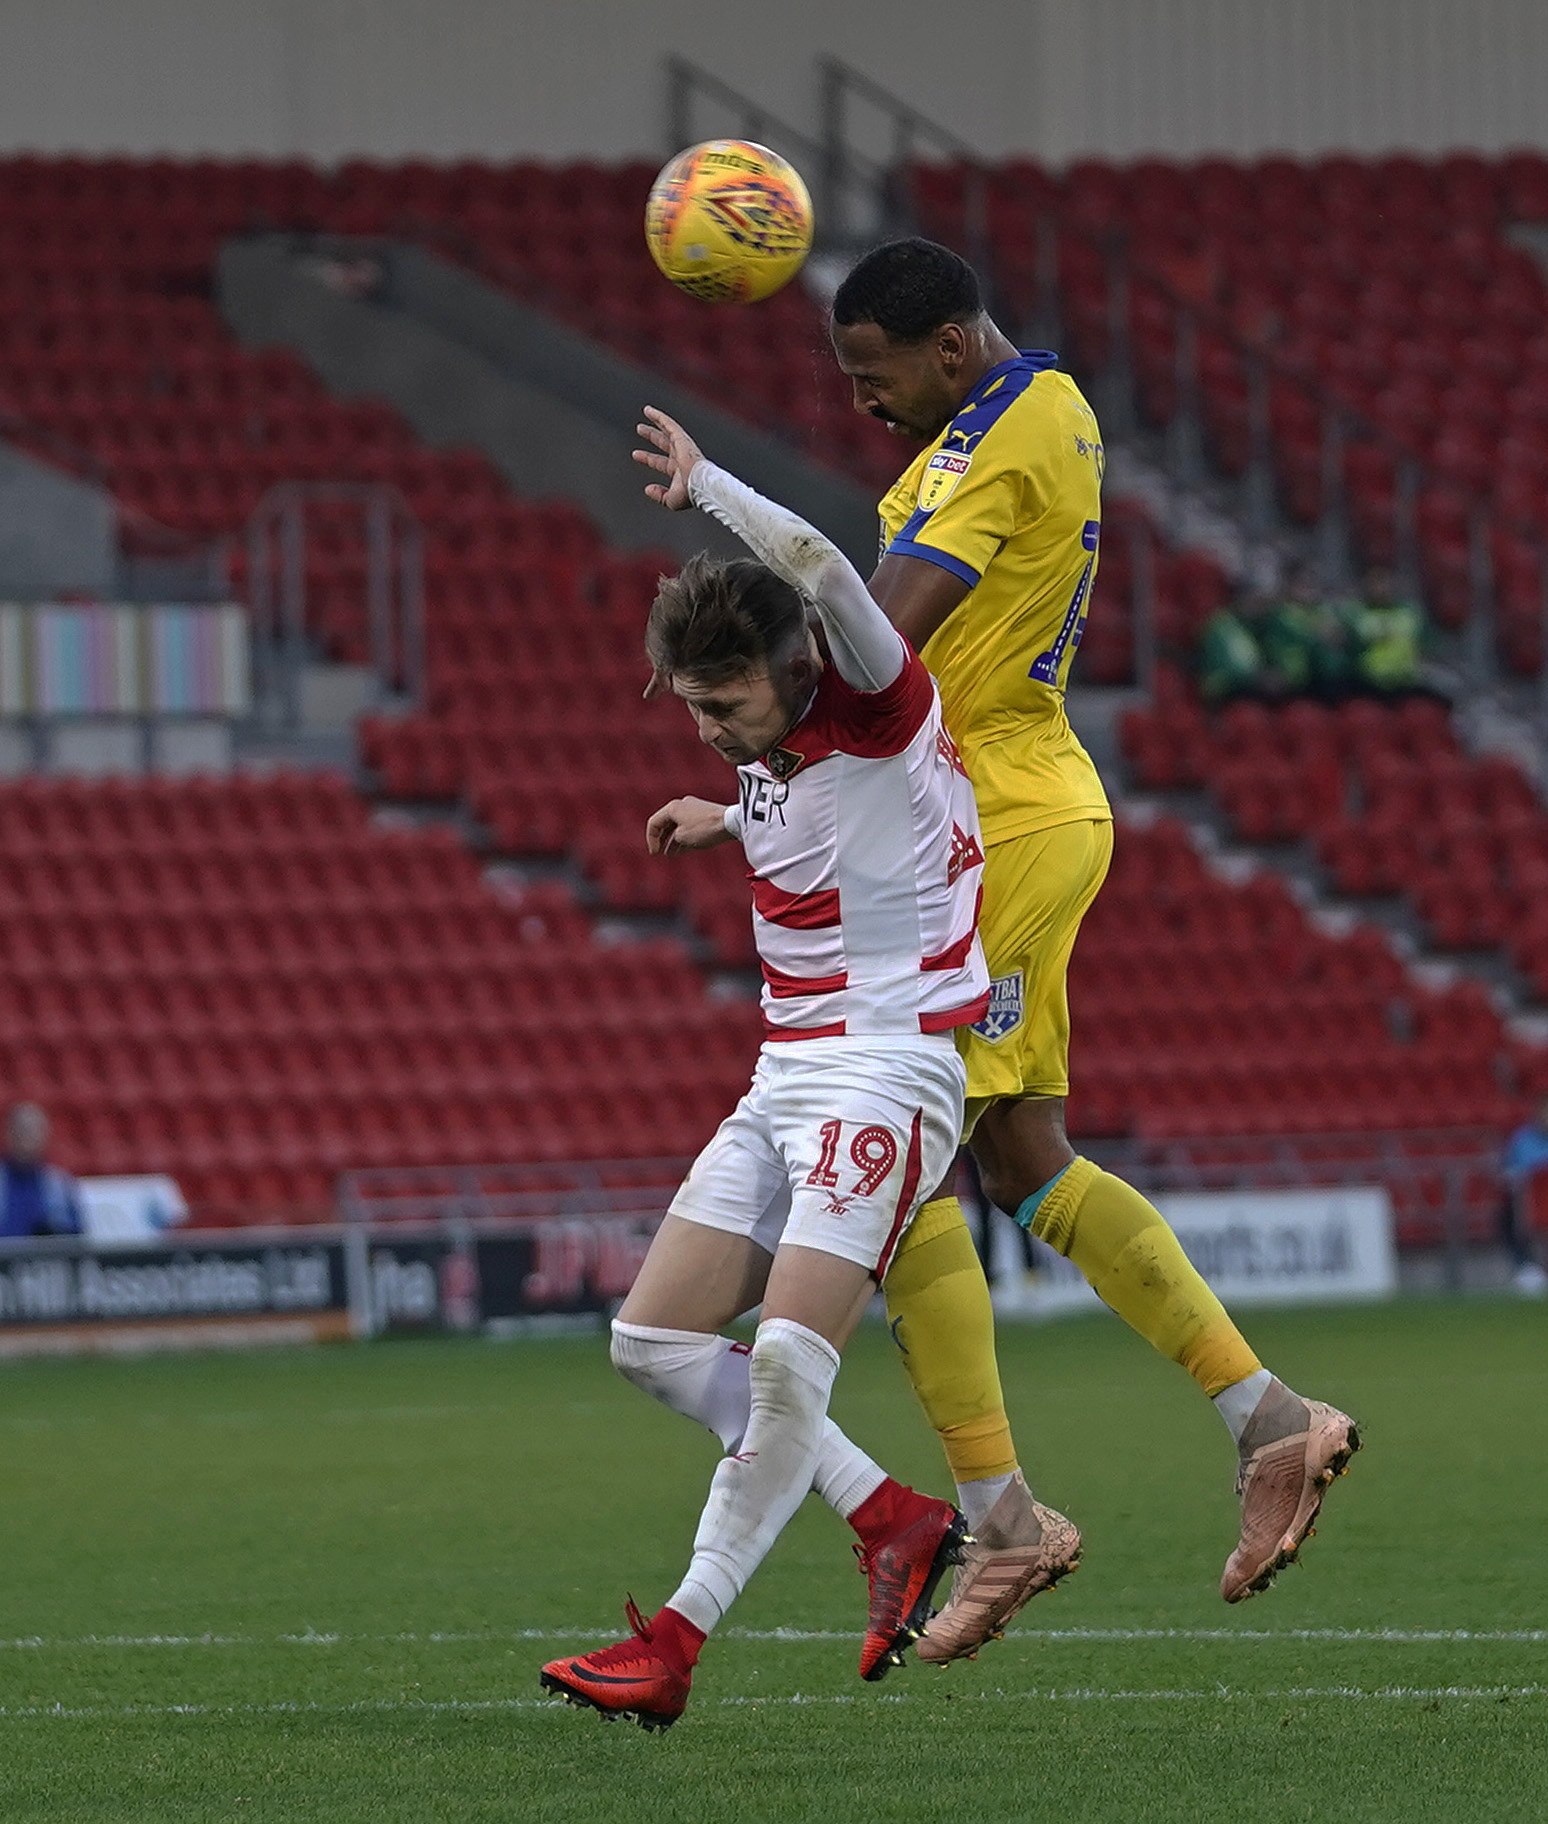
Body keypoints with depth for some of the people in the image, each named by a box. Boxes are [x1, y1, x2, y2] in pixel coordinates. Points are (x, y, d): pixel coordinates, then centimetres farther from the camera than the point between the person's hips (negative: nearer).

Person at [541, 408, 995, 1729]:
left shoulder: (882, 705, -13)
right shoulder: (773, 752, 11)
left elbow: (822, 570, -31)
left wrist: (706, 482, -20)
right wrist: (731, 824, 24)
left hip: (889, 1067, -10)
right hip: (785, 1076, 10)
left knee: (788, 1361, -20)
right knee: (657, 1340, 3)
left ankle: (677, 1641, -15)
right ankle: (896, 1523, 9)